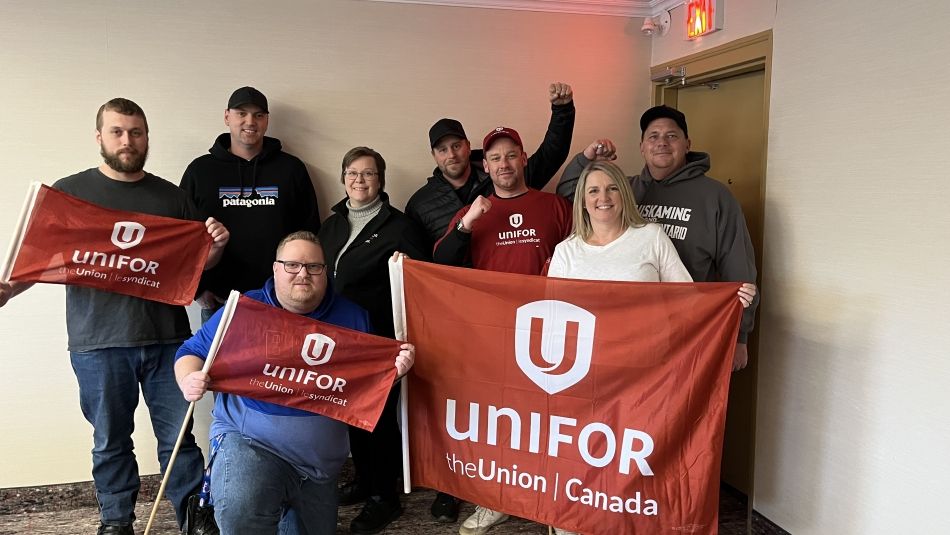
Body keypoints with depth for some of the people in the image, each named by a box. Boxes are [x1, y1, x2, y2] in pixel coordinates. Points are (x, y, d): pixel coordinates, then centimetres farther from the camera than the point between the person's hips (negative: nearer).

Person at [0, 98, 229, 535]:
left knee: (180, 437, 6)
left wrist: (215, 245, -6)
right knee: (111, 441, 12)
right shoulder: (69, 191, 5)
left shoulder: (172, 197, 11)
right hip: (98, 342, -1)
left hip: (166, 339, 1)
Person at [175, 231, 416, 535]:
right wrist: (189, 379, -19)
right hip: (248, 440, -3)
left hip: (322, 461, 4)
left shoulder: (351, 317, 2)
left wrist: (396, 369, -15)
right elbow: (192, 352, 3)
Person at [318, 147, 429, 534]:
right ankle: (364, 480, 34)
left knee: (380, 413, 1)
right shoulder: (331, 225, 13)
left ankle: (385, 497, 16)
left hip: (381, 339, -6)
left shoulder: (399, 226, -7)